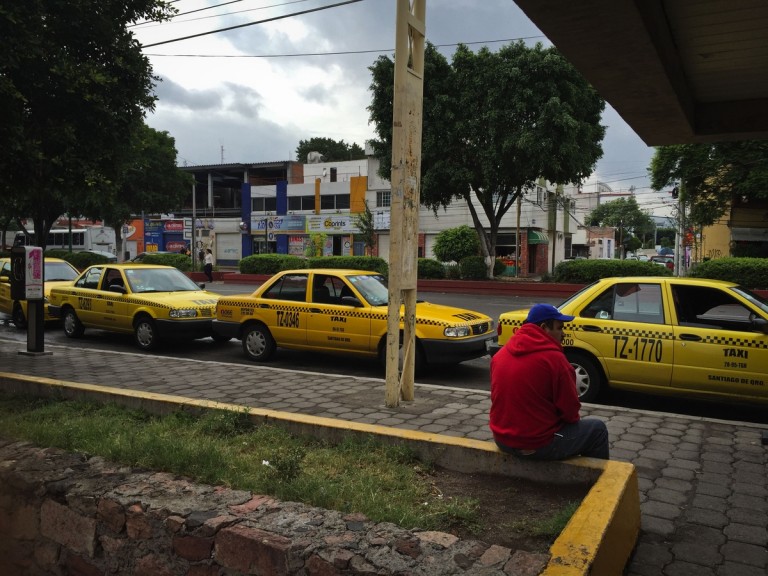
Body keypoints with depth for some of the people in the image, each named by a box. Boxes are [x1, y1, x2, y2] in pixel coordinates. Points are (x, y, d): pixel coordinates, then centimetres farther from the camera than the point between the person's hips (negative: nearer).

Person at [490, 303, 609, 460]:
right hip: (539, 444, -7)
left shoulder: (500, 355, 2)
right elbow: (570, 409, -10)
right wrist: (572, 418, 11)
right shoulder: (554, 358, -18)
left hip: (502, 439, 7)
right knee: (597, 429, 15)